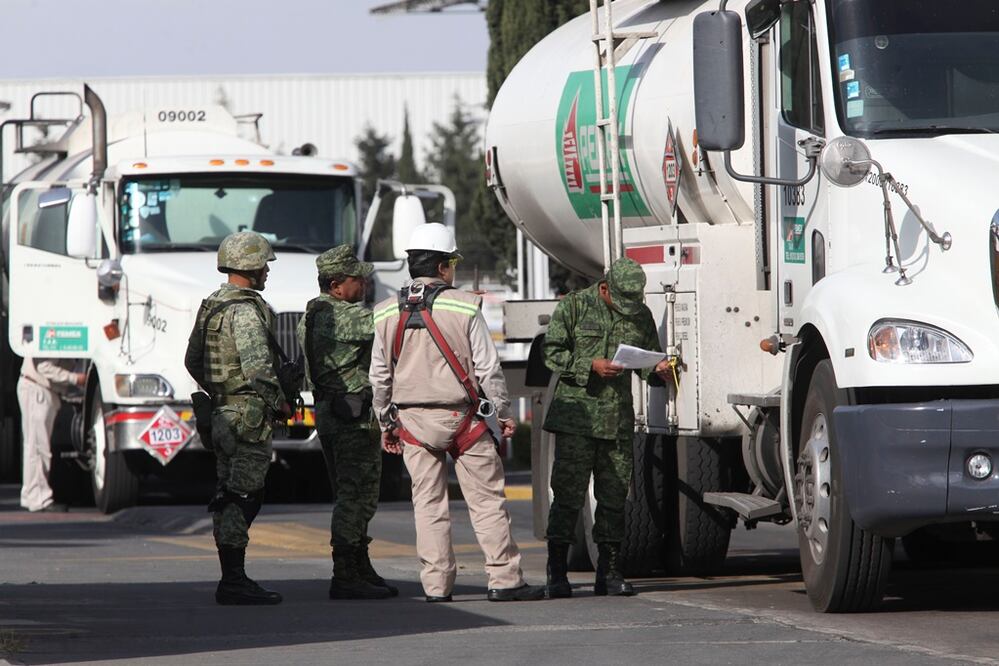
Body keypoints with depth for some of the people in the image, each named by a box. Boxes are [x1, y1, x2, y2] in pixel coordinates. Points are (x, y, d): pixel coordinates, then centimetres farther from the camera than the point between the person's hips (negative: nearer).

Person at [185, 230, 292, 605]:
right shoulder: (245, 311, -16)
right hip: (249, 417, -10)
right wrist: (280, 403, -9)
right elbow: (258, 367, -23)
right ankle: (233, 582, -8)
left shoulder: (210, 307, 14)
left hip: (221, 414, 10)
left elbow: (193, 361, 22)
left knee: (233, 497, 14)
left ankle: (231, 579, 16)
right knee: (241, 497, -8)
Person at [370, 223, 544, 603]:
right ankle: (505, 580, 0)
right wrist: (504, 413, 5)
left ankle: (436, 584, 3)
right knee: (486, 500, 1)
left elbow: (380, 376, 8)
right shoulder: (464, 308, -8)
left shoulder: (387, 314, 4)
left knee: (428, 502, 7)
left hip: (412, 421, 3)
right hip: (462, 416, -3)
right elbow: (487, 367, -6)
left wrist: (385, 423, 18)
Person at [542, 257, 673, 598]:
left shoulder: (641, 315, 11)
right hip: (577, 414, -4)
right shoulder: (574, 306, -2)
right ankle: (557, 574, -3)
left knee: (614, 496, 6)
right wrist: (590, 366, -17)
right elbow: (552, 352, -4)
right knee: (568, 494, -7)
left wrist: (659, 370, -3)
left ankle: (610, 573, 12)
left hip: (619, 420, 4)